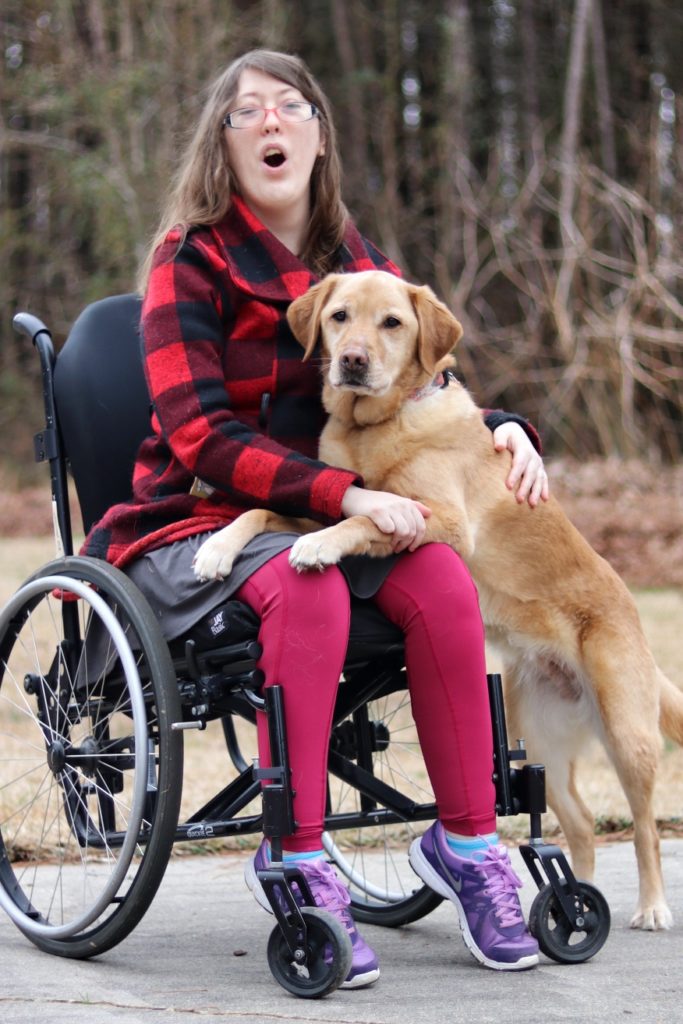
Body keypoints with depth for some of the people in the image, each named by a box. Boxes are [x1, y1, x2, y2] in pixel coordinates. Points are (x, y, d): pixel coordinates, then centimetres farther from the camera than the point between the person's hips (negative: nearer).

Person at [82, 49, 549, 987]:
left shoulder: (358, 264, 11)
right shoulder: (190, 260, -6)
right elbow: (201, 436, -15)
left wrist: (500, 428, -5)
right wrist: (345, 495, -27)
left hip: (327, 517, 5)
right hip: (198, 519, -4)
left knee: (441, 578, -26)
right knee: (306, 586, -37)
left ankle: (467, 841, -16)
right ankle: (295, 860, -29)